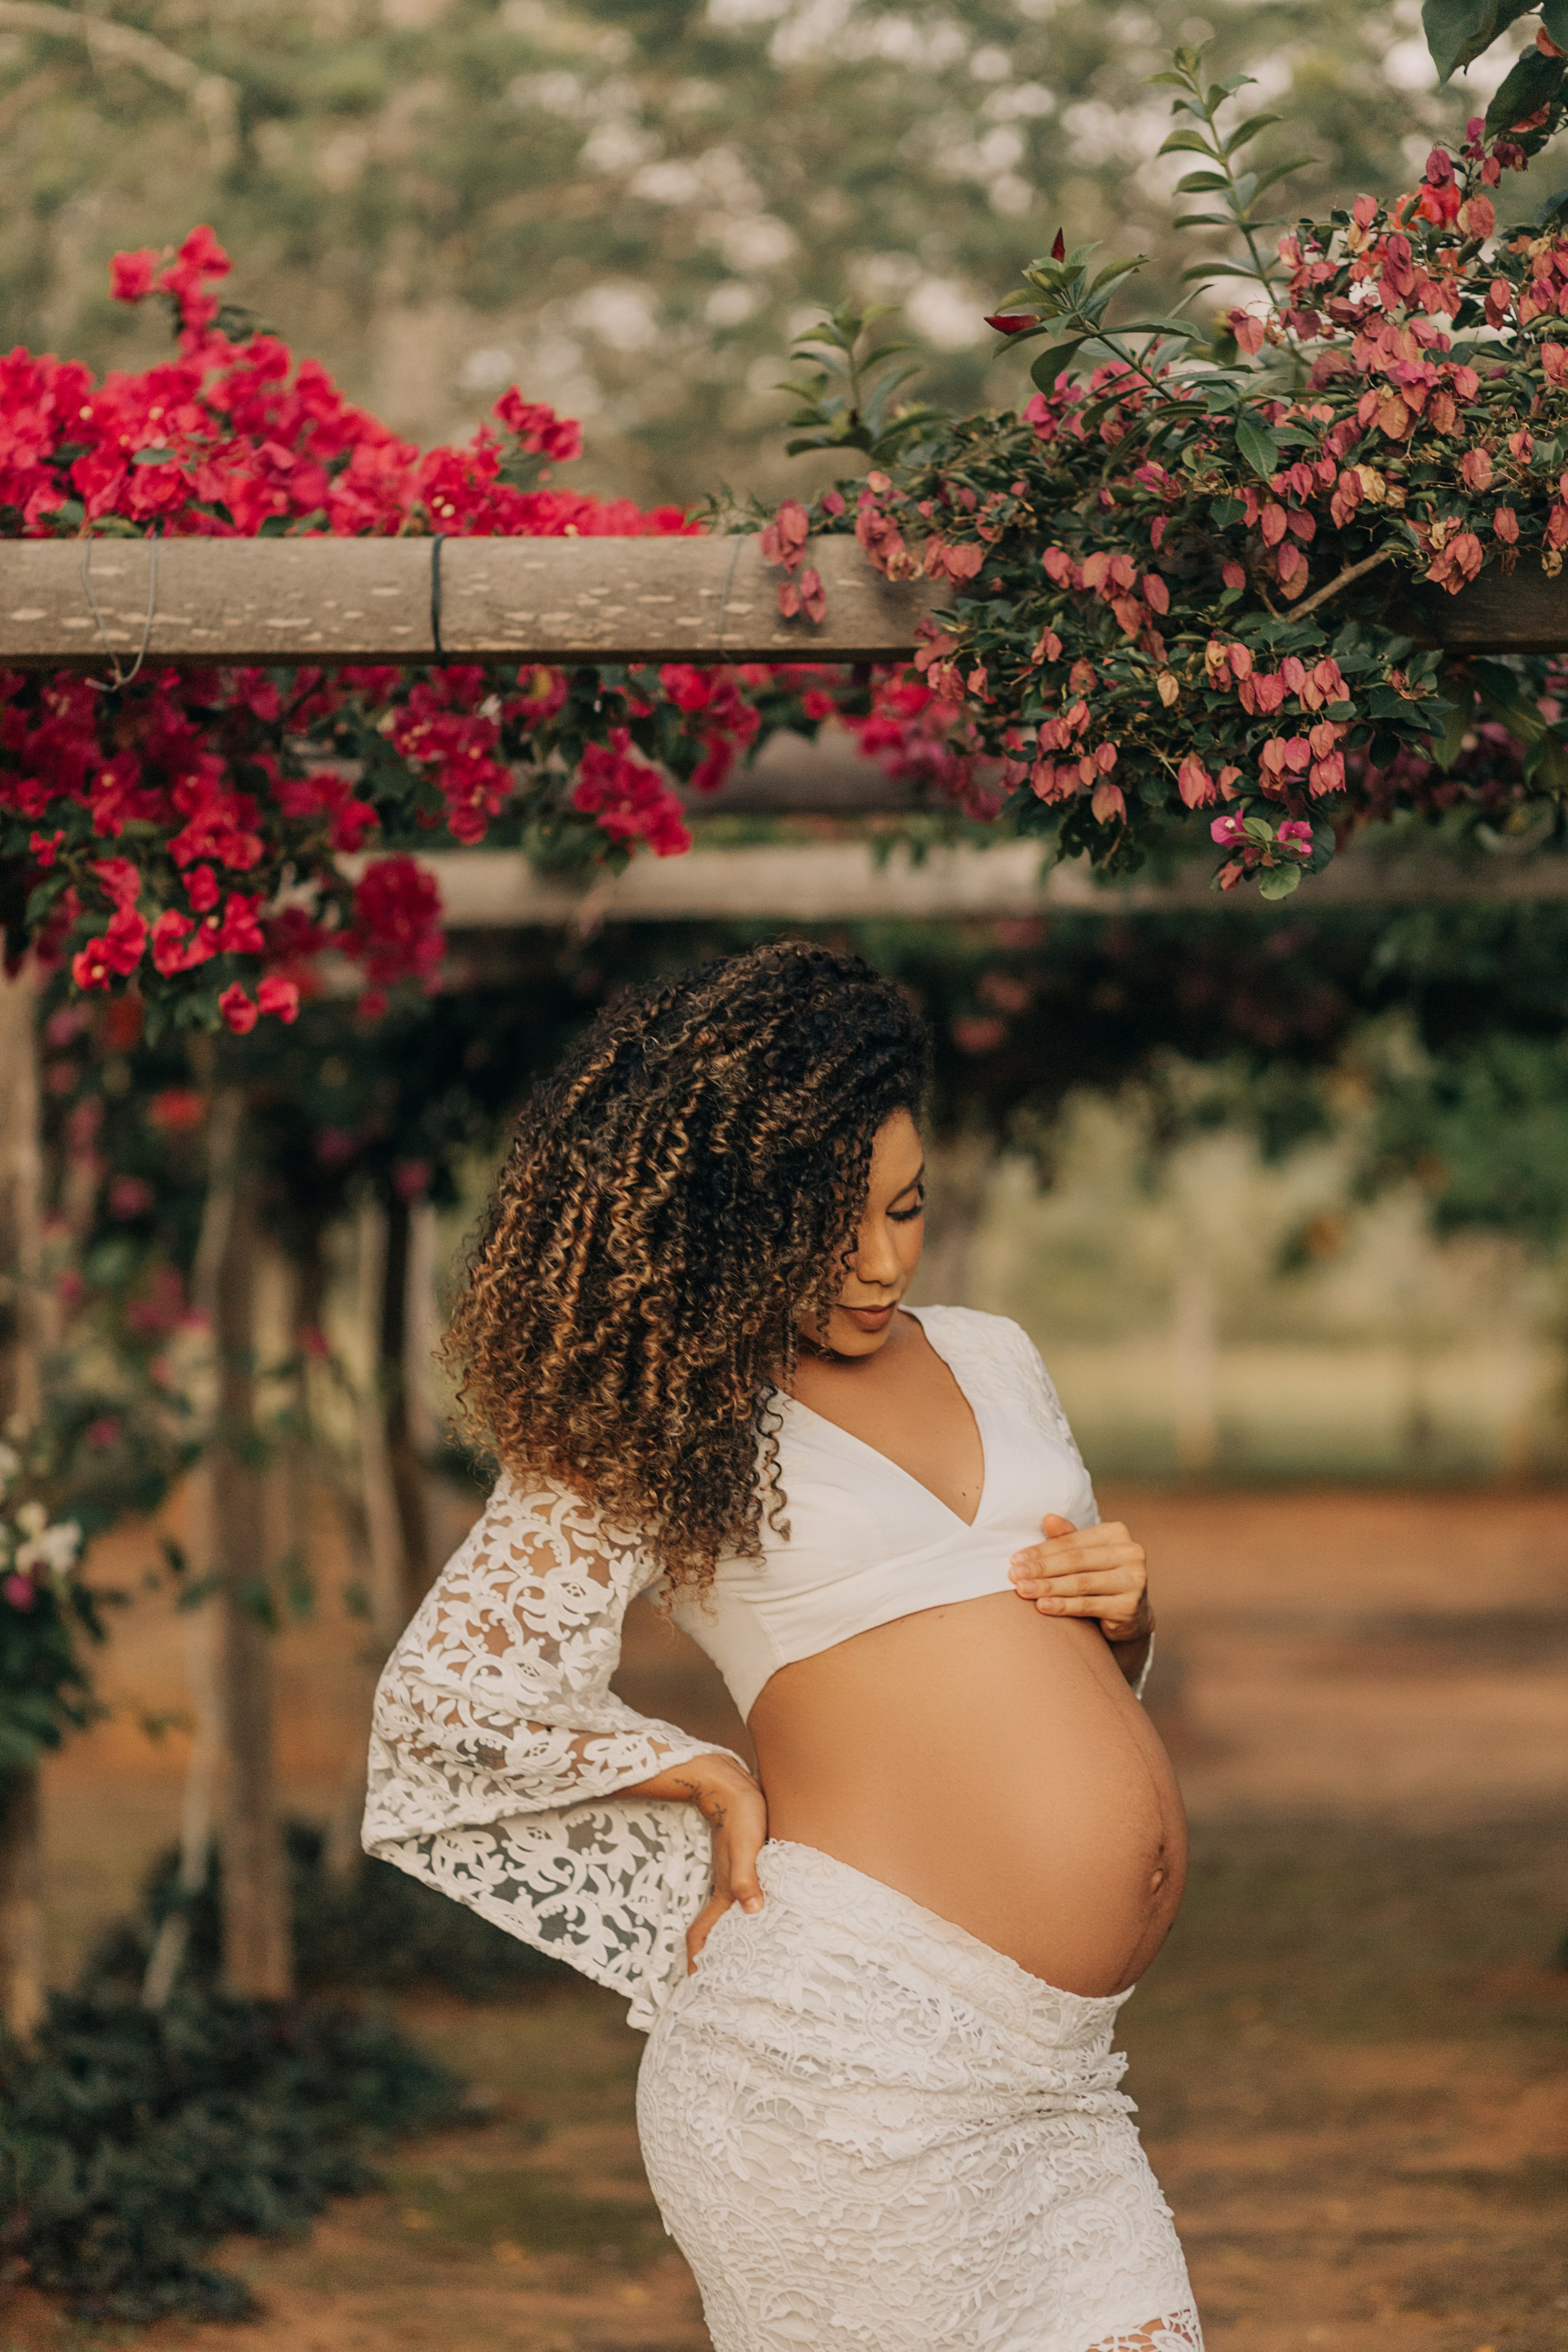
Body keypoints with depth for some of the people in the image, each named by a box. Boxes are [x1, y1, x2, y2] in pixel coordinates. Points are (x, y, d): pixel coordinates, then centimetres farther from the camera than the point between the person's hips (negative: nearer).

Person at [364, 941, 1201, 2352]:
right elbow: (442, 1698, -3)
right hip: (844, 2034, -6)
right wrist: (720, 1786, 3)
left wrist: (1122, 1609, 7)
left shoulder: (990, 1358, 19)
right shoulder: (659, 1430, 2)